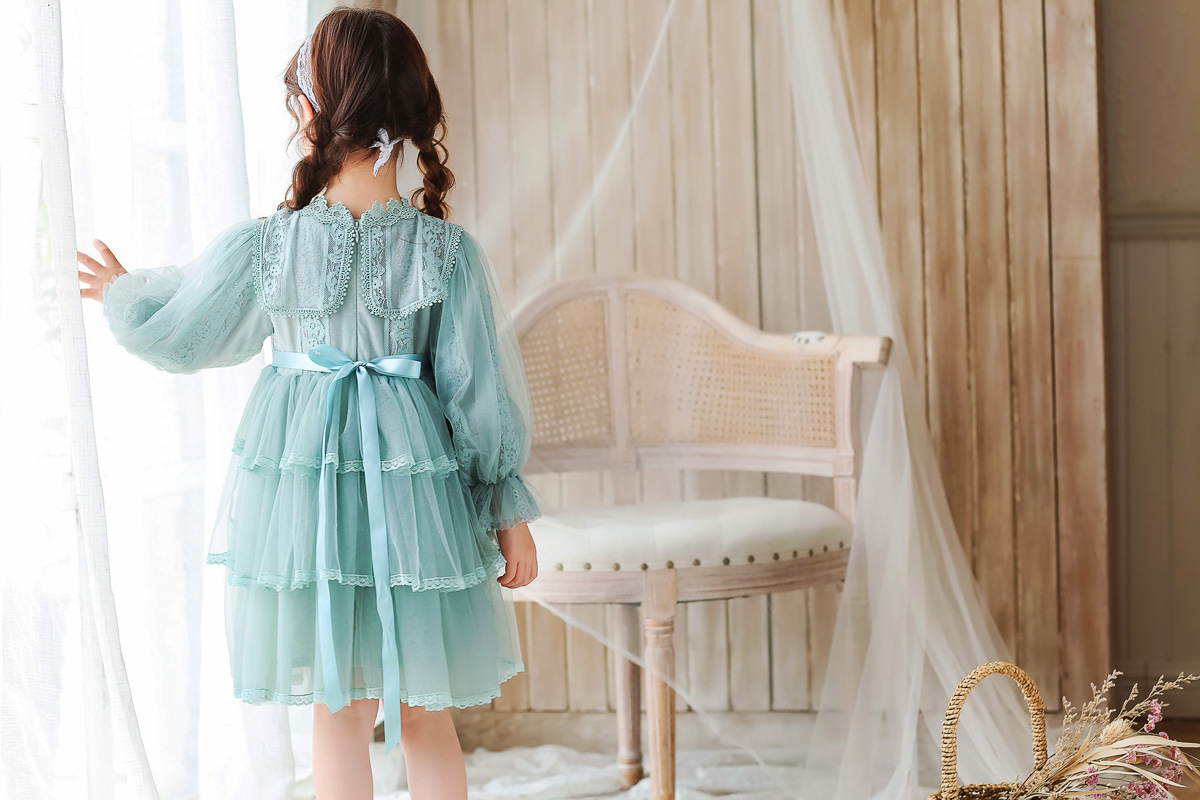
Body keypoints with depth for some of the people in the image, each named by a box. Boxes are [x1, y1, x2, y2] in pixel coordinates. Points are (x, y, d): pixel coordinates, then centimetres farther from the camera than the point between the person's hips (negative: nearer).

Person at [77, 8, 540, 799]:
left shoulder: (262, 246, -10)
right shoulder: (449, 251, -9)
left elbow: (178, 332, 5)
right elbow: (483, 387, -5)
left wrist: (125, 290, 27)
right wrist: (510, 510, 5)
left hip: (303, 475, 0)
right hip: (415, 480, 0)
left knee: (339, 711, 11)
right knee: (426, 716, 13)